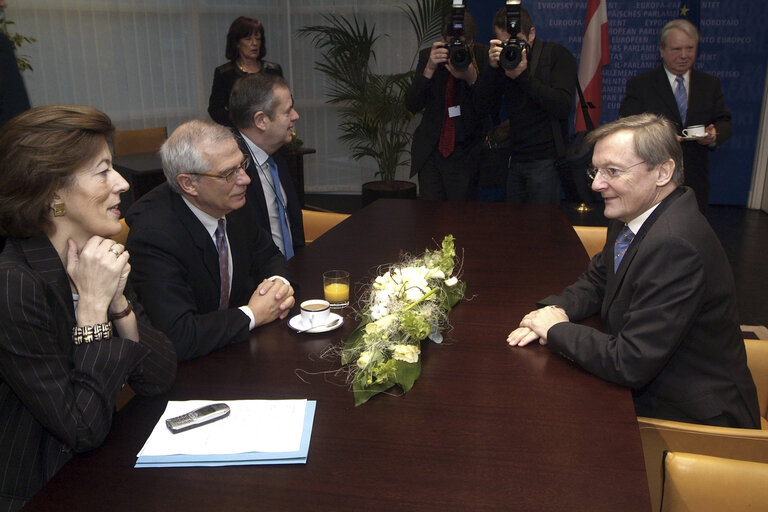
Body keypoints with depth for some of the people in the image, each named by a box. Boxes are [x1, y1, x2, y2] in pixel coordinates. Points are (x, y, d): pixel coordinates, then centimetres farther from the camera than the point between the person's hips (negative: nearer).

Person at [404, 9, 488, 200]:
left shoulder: (484, 57, -6)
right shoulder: (427, 55, -1)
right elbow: (412, 105, -7)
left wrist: (472, 78, -25)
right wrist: (429, 69, -20)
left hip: (465, 155, -1)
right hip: (430, 151, 2)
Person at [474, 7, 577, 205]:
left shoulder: (557, 55, -4)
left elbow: (563, 107, -17)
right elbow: (483, 107, 2)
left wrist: (523, 75, -20)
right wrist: (494, 68, -12)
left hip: (545, 160, -5)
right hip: (516, 160, 5)